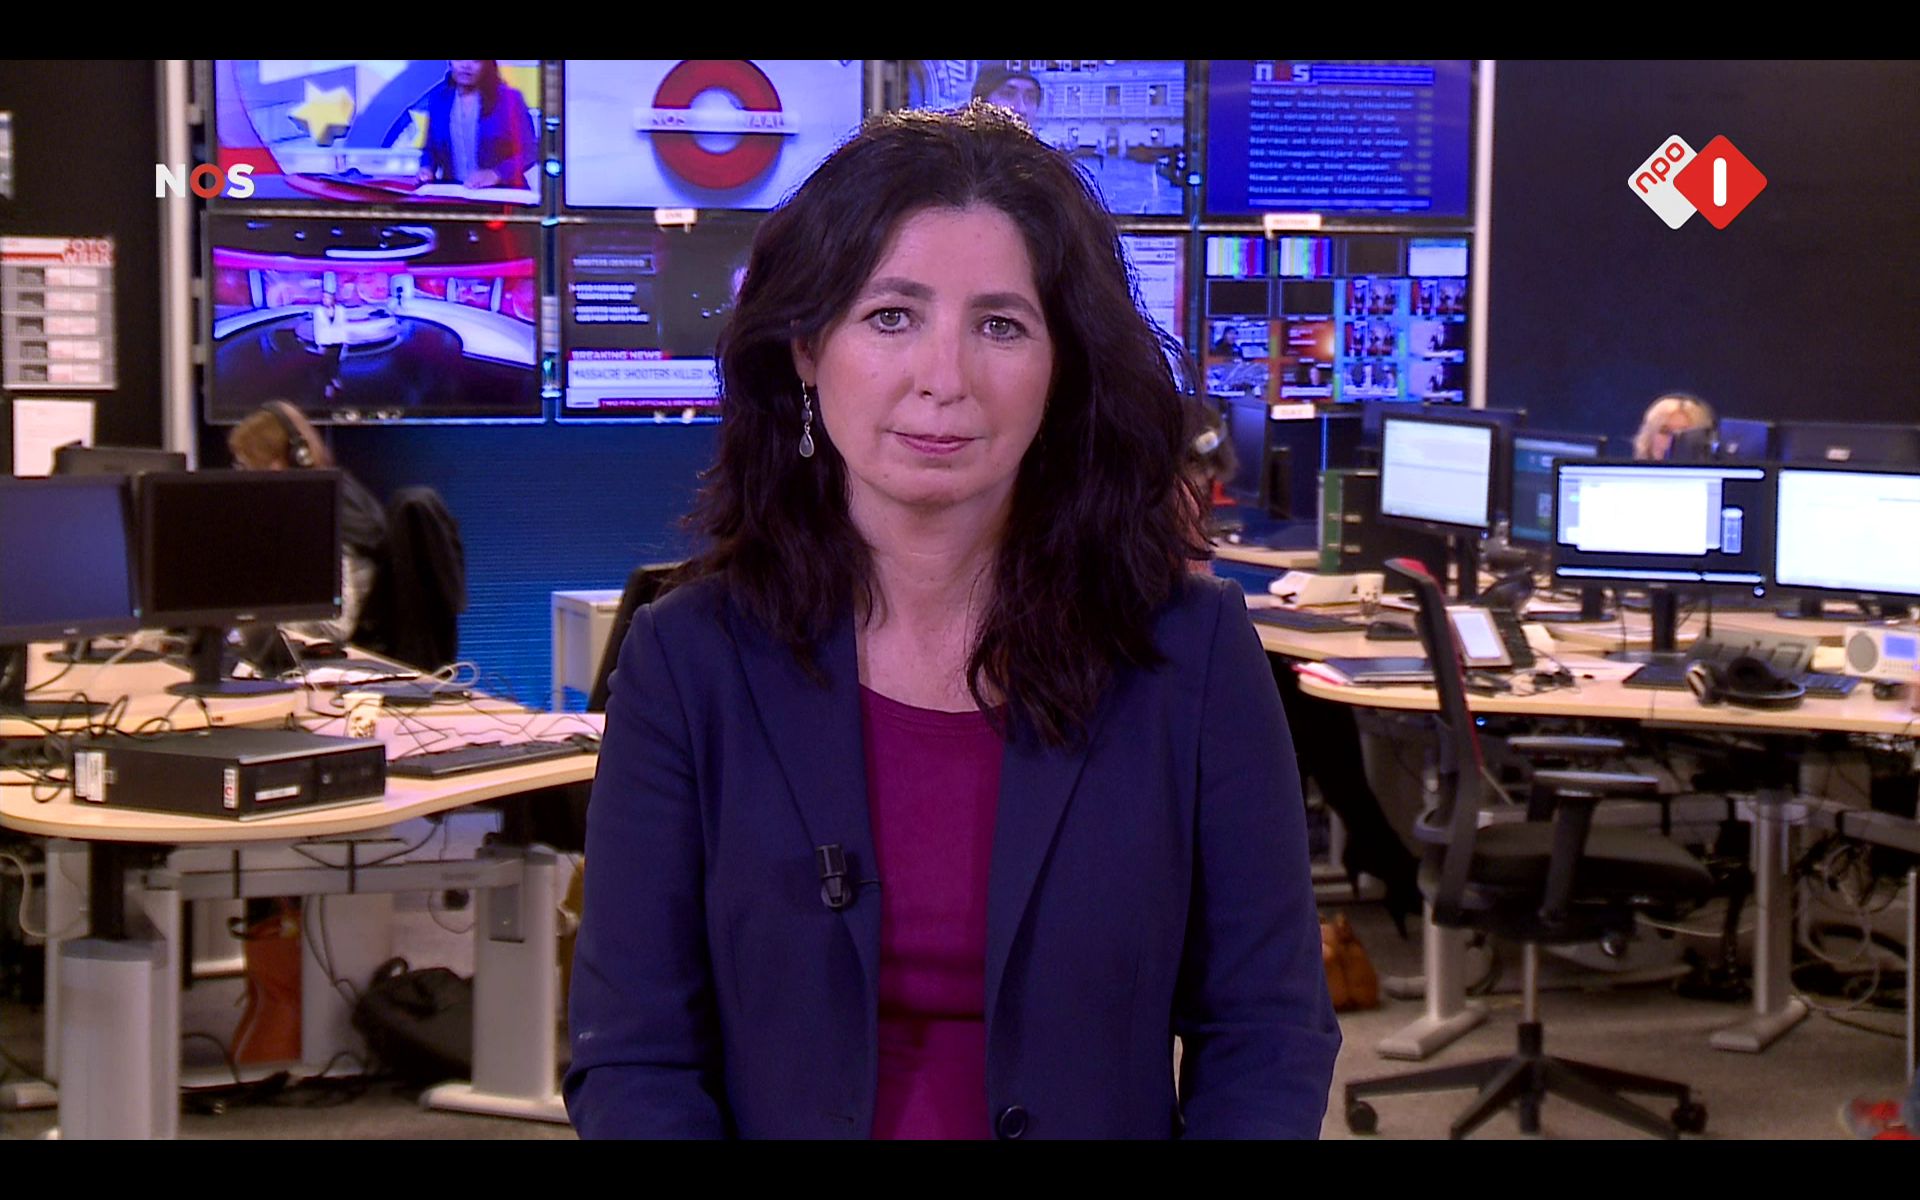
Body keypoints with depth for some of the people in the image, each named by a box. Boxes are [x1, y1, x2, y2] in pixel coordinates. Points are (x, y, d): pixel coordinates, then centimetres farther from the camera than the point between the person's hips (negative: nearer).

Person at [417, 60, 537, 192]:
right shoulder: (438, 97, 11)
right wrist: (427, 168, -1)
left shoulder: (509, 98, 0)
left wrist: (496, 174, -19)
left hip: (500, 191, -4)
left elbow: (529, 151, -4)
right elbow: (432, 147, 21)